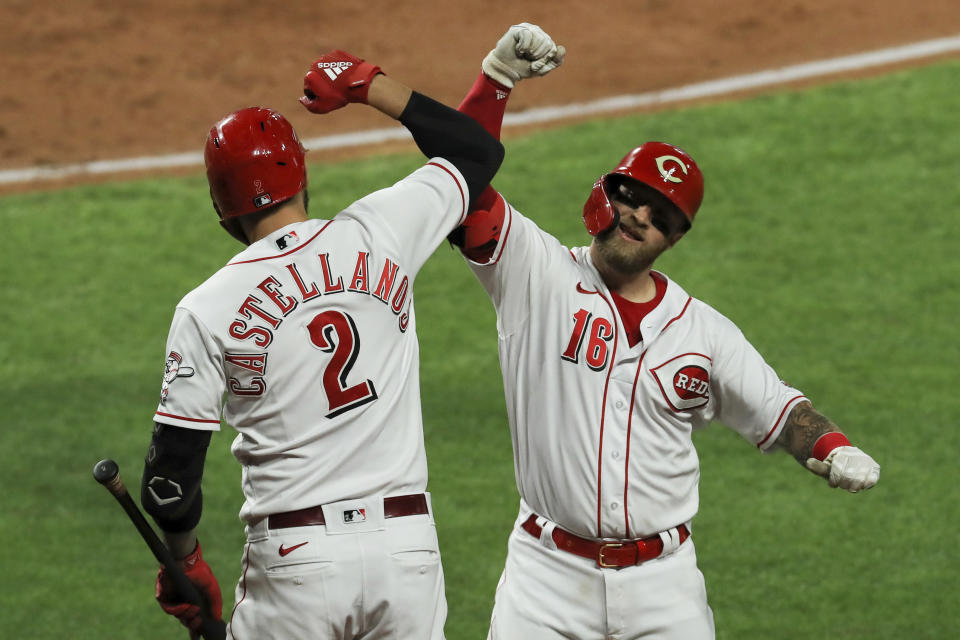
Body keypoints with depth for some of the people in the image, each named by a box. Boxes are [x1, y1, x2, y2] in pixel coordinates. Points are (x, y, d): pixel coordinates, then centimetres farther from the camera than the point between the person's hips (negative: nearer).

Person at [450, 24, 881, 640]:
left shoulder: (704, 330, 8)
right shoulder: (536, 274, -1)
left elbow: (781, 413, 14)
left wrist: (835, 452, -8)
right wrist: (498, 75, -23)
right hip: (549, 576, -2)